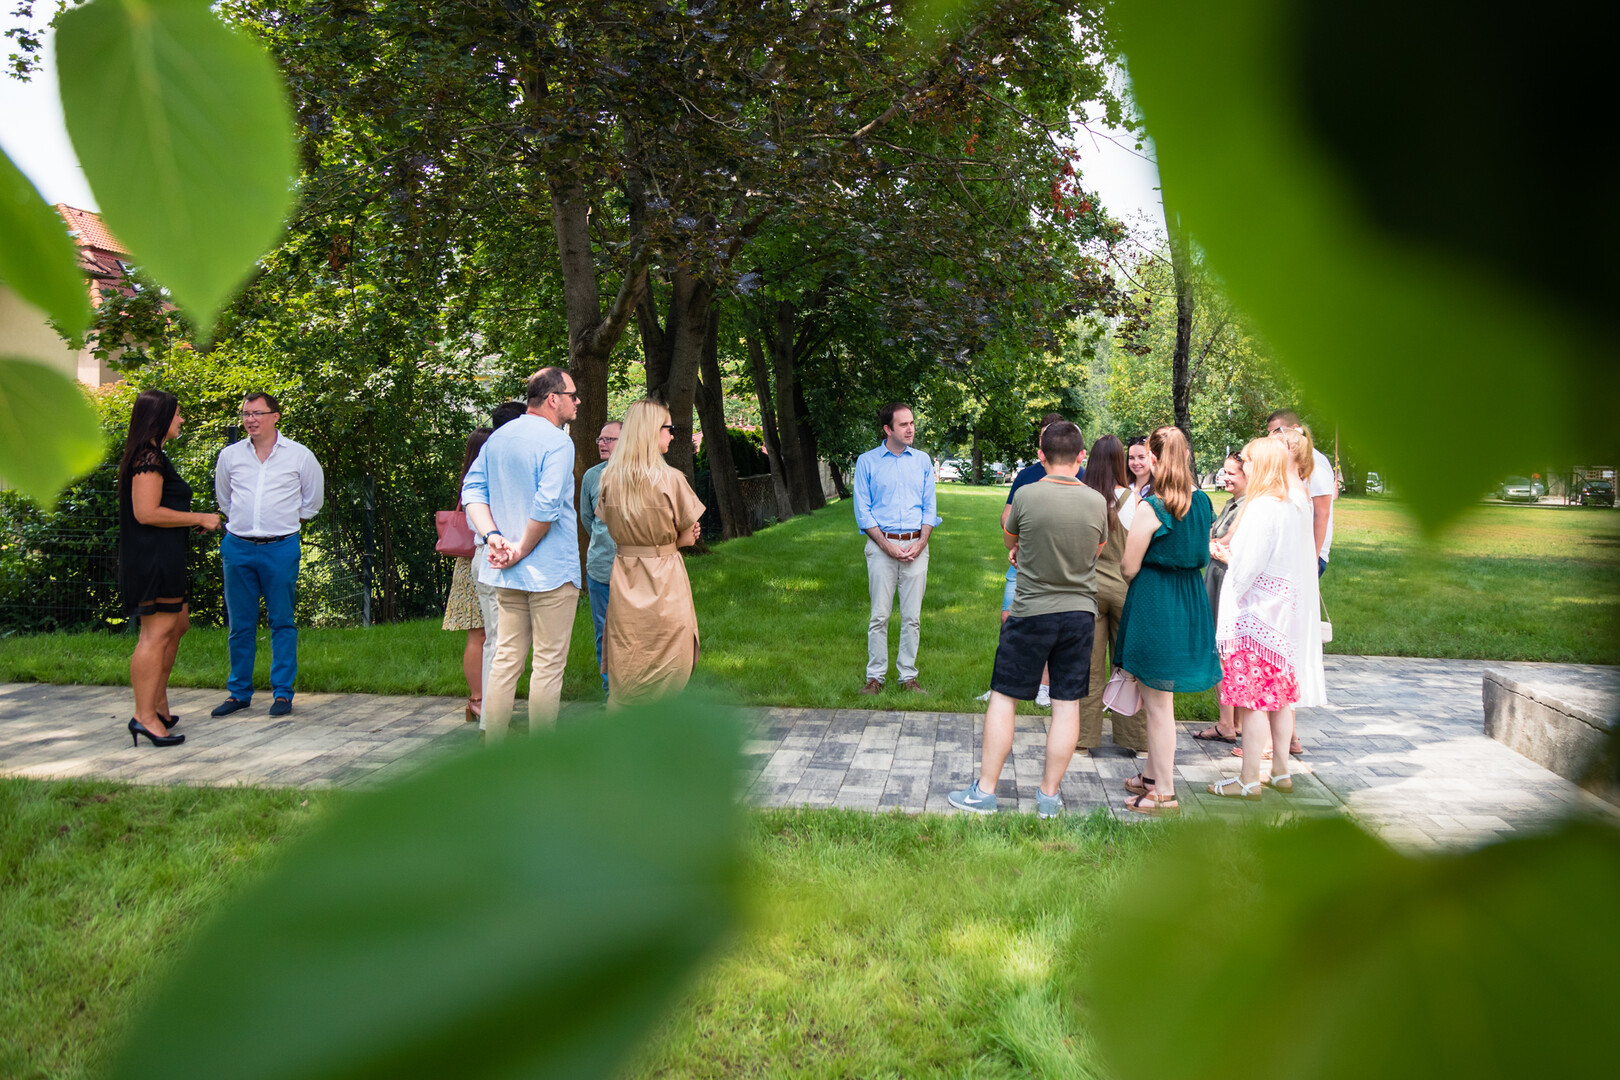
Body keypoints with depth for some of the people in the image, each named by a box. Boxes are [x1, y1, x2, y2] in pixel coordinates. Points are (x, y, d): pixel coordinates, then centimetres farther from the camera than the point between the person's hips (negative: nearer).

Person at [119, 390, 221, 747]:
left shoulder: (152, 456, 18)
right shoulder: (149, 458, -15)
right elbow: (147, 513, -22)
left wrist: (193, 521, 18)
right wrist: (199, 519, -15)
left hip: (163, 557, 11)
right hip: (153, 556, -11)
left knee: (178, 624, 18)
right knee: (157, 632, -10)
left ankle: (158, 704, 25)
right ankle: (145, 717, -9)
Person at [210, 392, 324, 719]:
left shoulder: (299, 455, 1)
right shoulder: (229, 455, 7)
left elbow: (312, 500, 14)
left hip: (281, 548, -2)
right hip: (238, 547, 3)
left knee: (282, 623, 1)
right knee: (240, 624, 7)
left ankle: (283, 692, 8)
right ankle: (239, 692, 17)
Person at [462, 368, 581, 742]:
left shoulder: (498, 438, 12)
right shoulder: (556, 441, -13)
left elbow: (472, 491, 8)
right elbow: (547, 505, -23)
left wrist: (493, 536, -4)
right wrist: (522, 551, -12)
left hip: (506, 572, 7)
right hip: (551, 571, -7)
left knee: (506, 658, 13)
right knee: (549, 663, 1)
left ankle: (492, 744, 17)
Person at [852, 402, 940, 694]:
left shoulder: (922, 461, 10)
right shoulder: (867, 462, 1)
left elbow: (929, 506, 10)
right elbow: (862, 511, -1)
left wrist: (921, 542, -5)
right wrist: (887, 545, -10)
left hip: (916, 546, 2)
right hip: (881, 545, -2)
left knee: (912, 616, 4)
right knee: (879, 615, -1)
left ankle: (908, 676, 13)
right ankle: (875, 676, 8)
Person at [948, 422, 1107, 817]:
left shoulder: (1026, 495, -13)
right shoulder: (1097, 502, -4)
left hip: (1031, 612, -3)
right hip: (1080, 611, 3)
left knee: (1003, 698, 7)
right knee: (1067, 704, 8)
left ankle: (985, 791, 12)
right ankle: (1049, 795, 15)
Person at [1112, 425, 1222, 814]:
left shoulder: (1151, 507, -17)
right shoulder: (1201, 502, 3)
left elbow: (1129, 568, -13)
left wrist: (1134, 519, 1)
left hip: (1154, 602, -8)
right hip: (1191, 597, 8)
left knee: (1158, 702, 1)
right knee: (1157, 698, 21)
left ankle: (1164, 793, 9)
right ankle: (1152, 774, 33)